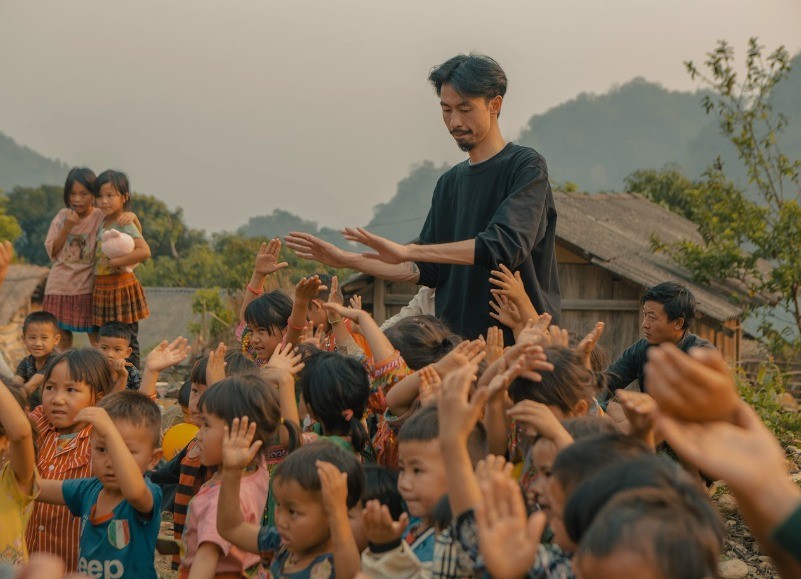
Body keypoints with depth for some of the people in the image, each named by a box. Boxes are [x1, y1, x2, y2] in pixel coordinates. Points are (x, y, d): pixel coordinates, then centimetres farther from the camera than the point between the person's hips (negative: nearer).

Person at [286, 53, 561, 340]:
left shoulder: (526, 167, -5)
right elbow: (427, 270, 18)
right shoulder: (449, 182, 18)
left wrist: (407, 251, -23)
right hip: (457, 339, 6)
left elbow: (506, 245, -20)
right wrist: (346, 260, 9)